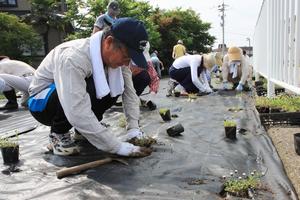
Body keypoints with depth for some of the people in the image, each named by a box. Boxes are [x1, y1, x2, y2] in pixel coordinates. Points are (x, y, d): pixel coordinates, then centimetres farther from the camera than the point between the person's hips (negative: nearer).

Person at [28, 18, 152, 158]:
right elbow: (79, 115, -42)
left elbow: (129, 92, -10)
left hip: (74, 104, 6)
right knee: (87, 87, -35)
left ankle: (83, 129, 4)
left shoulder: (116, 55, -15)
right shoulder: (73, 58, -37)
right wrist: (119, 147, -39)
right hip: (42, 102, -6)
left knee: (117, 86, -15)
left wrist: (134, 128, -23)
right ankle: (58, 134, -9)